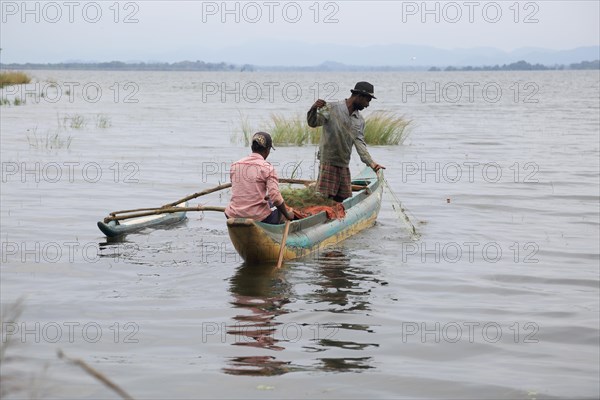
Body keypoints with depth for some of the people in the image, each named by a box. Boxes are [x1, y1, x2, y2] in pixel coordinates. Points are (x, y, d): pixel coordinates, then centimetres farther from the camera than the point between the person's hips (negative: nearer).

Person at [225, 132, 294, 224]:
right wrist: (287, 215, 0)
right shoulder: (267, 168, -10)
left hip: (233, 216, 4)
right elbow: (276, 197, -17)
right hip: (258, 218, -4)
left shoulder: (235, 165, 6)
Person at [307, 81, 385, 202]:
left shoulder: (359, 120, 11)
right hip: (328, 162, -7)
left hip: (344, 165, 7)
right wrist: (314, 109, -35)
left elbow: (359, 142, 3)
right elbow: (313, 123, -12)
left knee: (343, 200, 7)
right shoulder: (332, 109, -7)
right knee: (325, 198, -10)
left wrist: (371, 162, -11)